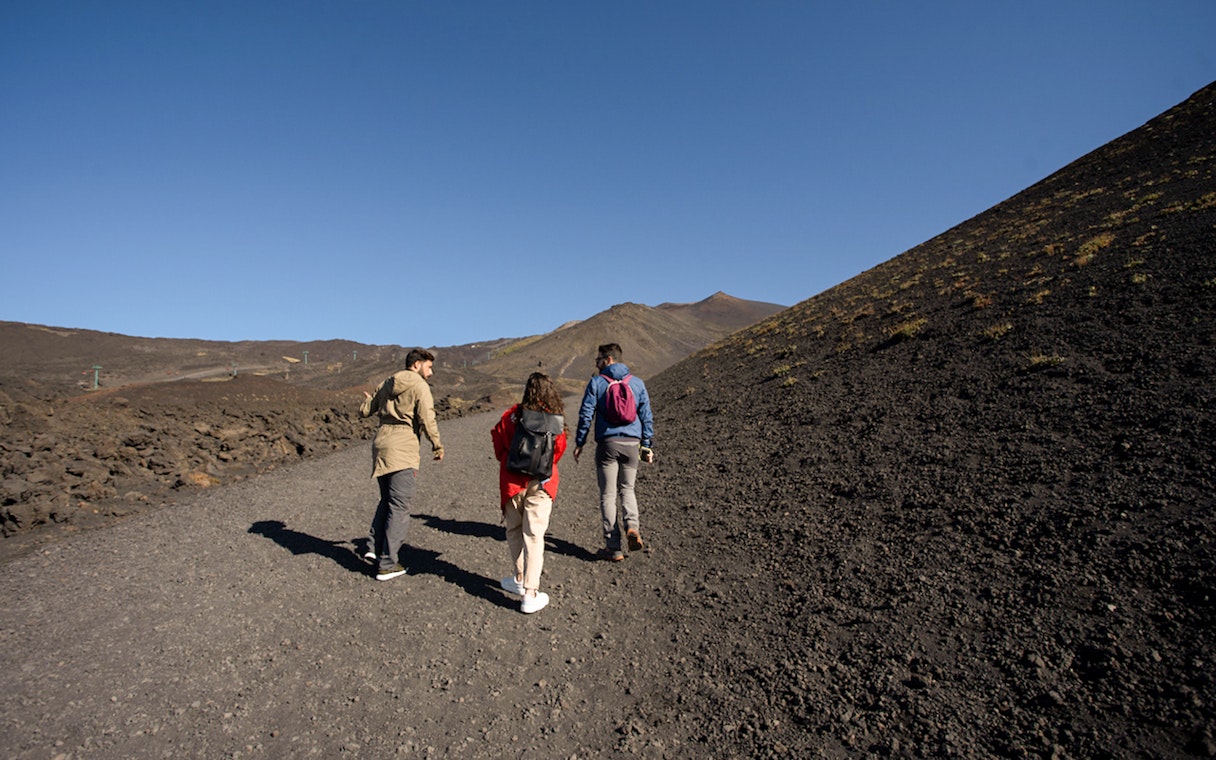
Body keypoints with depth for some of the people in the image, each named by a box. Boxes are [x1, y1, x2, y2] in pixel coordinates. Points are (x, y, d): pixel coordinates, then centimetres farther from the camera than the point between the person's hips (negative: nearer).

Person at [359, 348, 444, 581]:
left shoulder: (386, 384, 16)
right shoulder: (419, 386, -6)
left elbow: (364, 412, 20)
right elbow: (427, 420, -14)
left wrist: (367, 400, 43)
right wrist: (437, 446, -3)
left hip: (381, 445, 8)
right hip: (403, 450, -7)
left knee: (387, 501, 22)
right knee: (399, 507, -1)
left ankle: (375, 548, 23)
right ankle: (387, 564, 2)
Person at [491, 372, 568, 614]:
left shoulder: (513, 415, -7)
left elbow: (498, 442, 1)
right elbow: (558, 450, 1)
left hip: (512, 482, 0)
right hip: (541, 485, 0)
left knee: (514, 531, 19)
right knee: (534, 537, 2)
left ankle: (520, 580, 31)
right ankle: (530, 595, 1)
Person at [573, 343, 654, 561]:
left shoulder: (596, 382, -1)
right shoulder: (637, 383, 8)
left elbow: (585, 414, -3)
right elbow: (647, 416, 7)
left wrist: (579, 443, 6)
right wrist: (647, 445, 13)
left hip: (608, 444, -3)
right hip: (632, 444, 3)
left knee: (608, 495, 6)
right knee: (627, 489, 21)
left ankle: (613, 548, 7)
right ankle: (632, 527, -4)